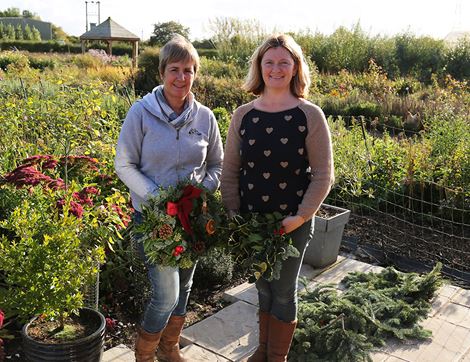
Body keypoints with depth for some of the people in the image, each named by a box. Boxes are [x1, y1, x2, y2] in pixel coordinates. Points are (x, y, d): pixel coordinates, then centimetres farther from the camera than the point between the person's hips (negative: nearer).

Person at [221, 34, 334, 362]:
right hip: (252, 221, 3)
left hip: (293, 222, -3)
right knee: (263, 287, 18)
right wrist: (232, 212, -3)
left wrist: (301, 216, -15)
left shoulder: (310, 115, -8)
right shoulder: (243, 115, 0)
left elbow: (323, 175, -8)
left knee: (283, 291, 10)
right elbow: (230, 170, 5)